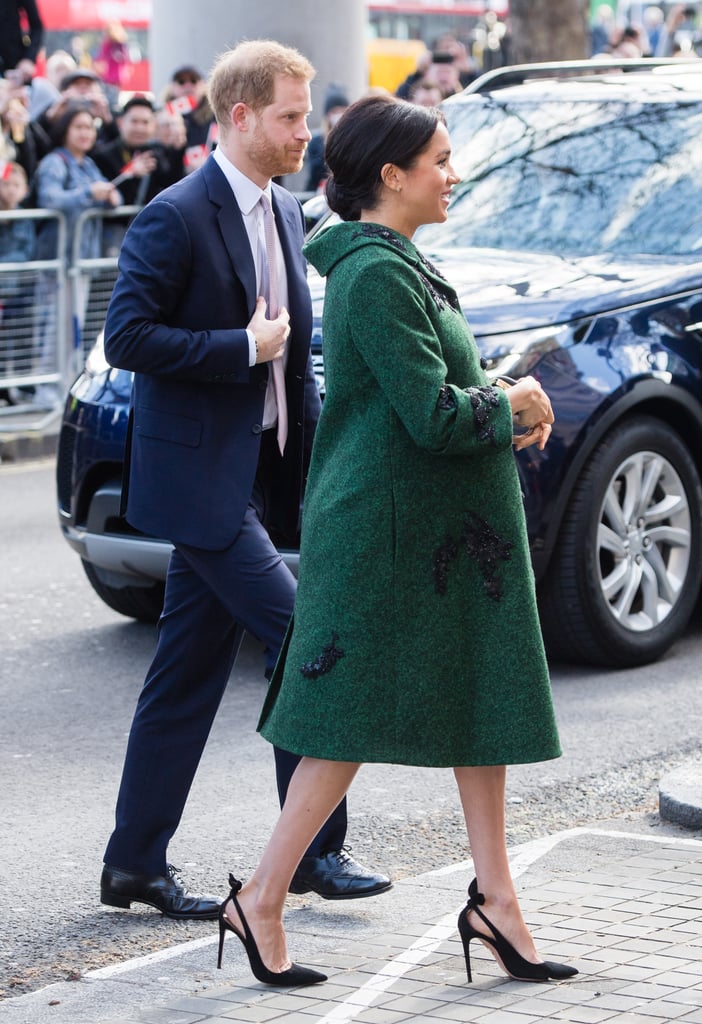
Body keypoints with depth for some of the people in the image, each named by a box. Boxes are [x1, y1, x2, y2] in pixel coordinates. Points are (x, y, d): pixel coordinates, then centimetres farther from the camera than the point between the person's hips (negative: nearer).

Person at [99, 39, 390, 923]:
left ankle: (136, 862, 18)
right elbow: (126, 336, -18)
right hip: (200, 476, -8)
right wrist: (244, 348, -18)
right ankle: (314, 849, -2)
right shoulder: (176, 217, -13)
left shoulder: (285, 213, 14)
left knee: (189, 673, 11)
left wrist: (309, 466, 16)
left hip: (256, 476, 8)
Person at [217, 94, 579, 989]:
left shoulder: (398, 265, 14)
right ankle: (261, 902, 6)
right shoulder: (375, 275, -18)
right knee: (355, 720, -4)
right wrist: (508, 405, -6)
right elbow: (433, 416, -23)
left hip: (450, 524, 10)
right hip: (390, 528, -10)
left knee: (480, 701, 11)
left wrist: (506, 409, 6)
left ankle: (494, 899, 17)